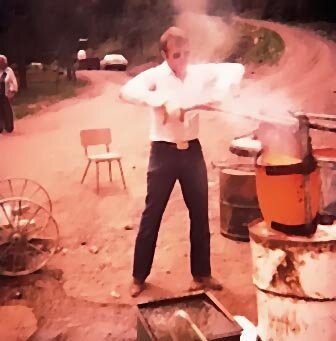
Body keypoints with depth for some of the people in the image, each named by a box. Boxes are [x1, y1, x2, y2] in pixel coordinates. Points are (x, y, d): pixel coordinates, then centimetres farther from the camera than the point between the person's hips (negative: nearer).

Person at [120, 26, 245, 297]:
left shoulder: (200, 72, 3)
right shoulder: (155, 75, -8)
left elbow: (236, 68, 3)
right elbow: (127, 91, -26)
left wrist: (217, 93, -14)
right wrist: (162, 102, -37)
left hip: (192, 151, 4)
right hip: (164, 152, -4)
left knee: (200, 214, 9)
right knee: (152, 215, 4)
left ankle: (202, 274, 23)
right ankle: (139, 276, 19)